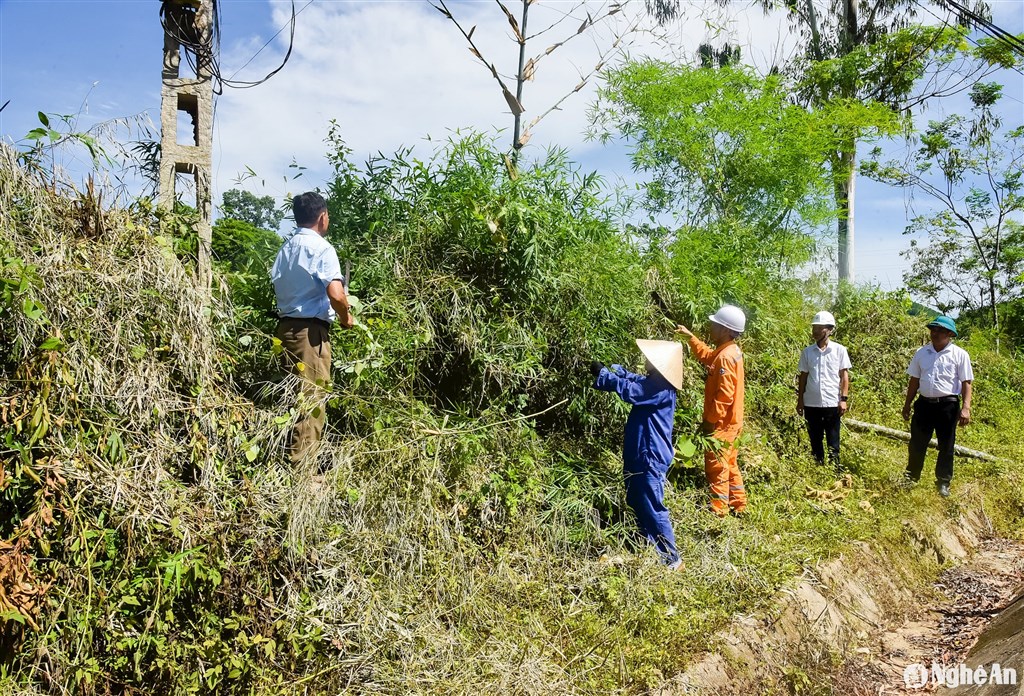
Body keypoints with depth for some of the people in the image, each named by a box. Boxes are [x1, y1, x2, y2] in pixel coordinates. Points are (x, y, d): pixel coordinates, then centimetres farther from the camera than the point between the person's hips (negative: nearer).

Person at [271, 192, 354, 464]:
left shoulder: (285, 247, 11)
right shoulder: (322, 248, -12)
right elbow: (335, 294, -23)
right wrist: (346, 316, -5)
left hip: (286, 325, 8)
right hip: (310, 329, -8)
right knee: (312, 397, -2)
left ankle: (290, 455, 25)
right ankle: (302, 462, 1)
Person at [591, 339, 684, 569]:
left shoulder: (661, 389, -23)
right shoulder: (654, 382, 9)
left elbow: (630, 390, -30)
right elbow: (635, 381, 24)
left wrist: (602, 374, -20)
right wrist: (613, 369, 10)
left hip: (651, 459, -11)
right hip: (640, 456, 11)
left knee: (653, 509, -4)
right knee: (637, 505, 21)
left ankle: (672, 560, 8)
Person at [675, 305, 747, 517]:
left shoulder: (725, 357, -22)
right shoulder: (729, 351, 7)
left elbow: (724, 396, -25)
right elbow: (706, 356, 29)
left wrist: (709, 421, -19)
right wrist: (690, 336, 24)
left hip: (720, 424, -10)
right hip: (729, 422, 10)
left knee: (716, 467, -1)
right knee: (728, 465, 18)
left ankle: (718, 510, 7)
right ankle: (738, 505, 26)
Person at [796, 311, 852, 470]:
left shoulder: (839, 350, -2)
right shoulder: (807, 351, 4)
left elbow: (844, 376, 0)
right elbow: (803, 377, 8)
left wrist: (844, 399, -7)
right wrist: (800, 401, 6)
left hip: (832, 403, -2)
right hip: (811, 404, 2)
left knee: (833, 441, 5)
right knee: (815, 440, 10)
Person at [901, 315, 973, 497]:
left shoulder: (959, 355, -5)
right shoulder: (922, 352, 6)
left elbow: (966, 383, -7)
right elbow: (914, 380, 12)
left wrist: (966, 408, -16)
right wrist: (907, 404, 14)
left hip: (948, 405, -3)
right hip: (924, 403, 3)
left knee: (946, 446, 8)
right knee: (917, 444, 10)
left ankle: (943, 483, 20)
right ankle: (911, 477, 24)